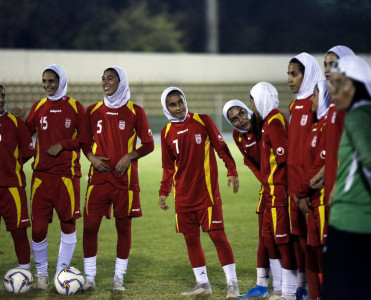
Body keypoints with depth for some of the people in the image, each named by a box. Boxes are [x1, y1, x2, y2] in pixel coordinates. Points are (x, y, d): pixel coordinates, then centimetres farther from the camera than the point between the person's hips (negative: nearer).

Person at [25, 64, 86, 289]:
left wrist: (63, 144, -10)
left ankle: (62, 271, 12)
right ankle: (41, 273, 14)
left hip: (67, 175, -2)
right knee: (38, 226, -3)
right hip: (41, 175, 2)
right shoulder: (38, 107, 11)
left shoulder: (75, 108, 3)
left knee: (68, 223, 1)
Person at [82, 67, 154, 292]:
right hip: (99, 178, 2)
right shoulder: (93, 111, 9)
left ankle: (119, 278, 13)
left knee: (124, 226, 4)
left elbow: (148, 144, 3)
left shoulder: (135, 112, 1)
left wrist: (129, 156, -12)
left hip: (125, 178, -2)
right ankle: (90, 277, 6)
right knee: (90, 225, -4)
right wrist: (91, 156, -3)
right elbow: (86, 141, 17)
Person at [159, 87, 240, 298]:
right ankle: (202, 283, 17)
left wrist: (232, 171, -8)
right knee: (191, 238, 6)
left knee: (217, 235, -7)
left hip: (207, 191, -4)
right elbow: (168, 167, 14)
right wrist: (164, 192, 10)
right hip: (183, 195, 4)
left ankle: (232, 283, 0)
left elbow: (221, 147, 0)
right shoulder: (167, 132, 7)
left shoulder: (203, 121, -2)